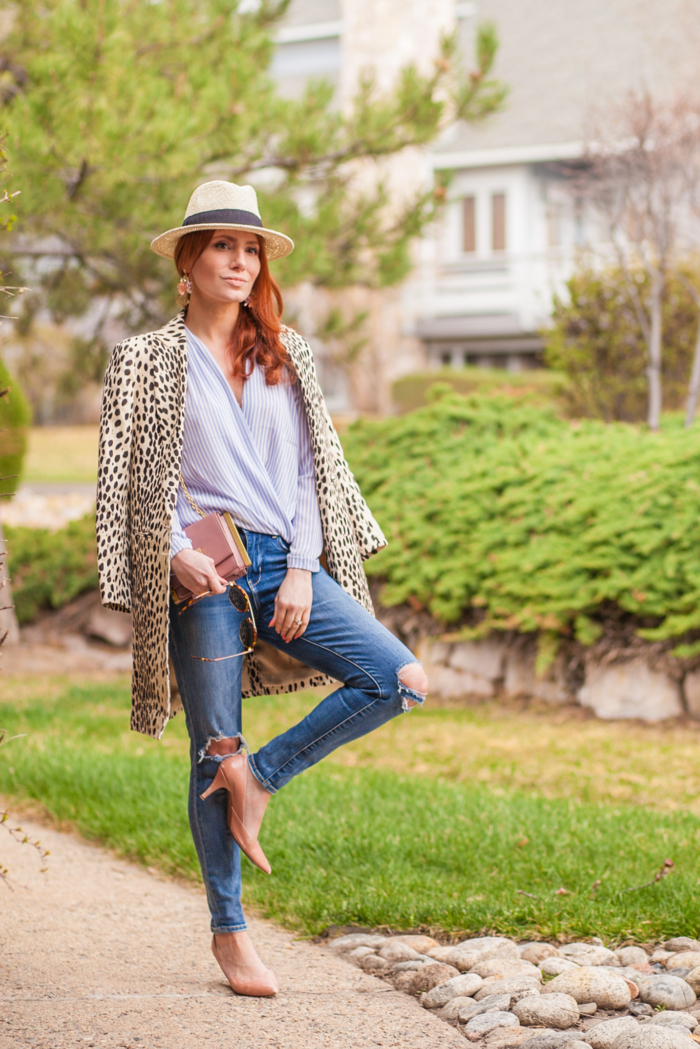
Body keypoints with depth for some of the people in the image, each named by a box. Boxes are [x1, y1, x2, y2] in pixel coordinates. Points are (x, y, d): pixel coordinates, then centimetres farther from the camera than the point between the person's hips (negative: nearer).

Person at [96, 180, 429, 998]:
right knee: (215, 751, -1)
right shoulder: (146, 361, 4)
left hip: (286, 564, 4)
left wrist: (302, 570, -1)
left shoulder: (285, 355, 14)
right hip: (203, 575, -4)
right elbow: (125, 482, 2)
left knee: (402, 682, -12)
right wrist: (176, 553, -13)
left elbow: (314, 467, 11)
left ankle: (259, 777, 2)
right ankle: (227, 931, 13)